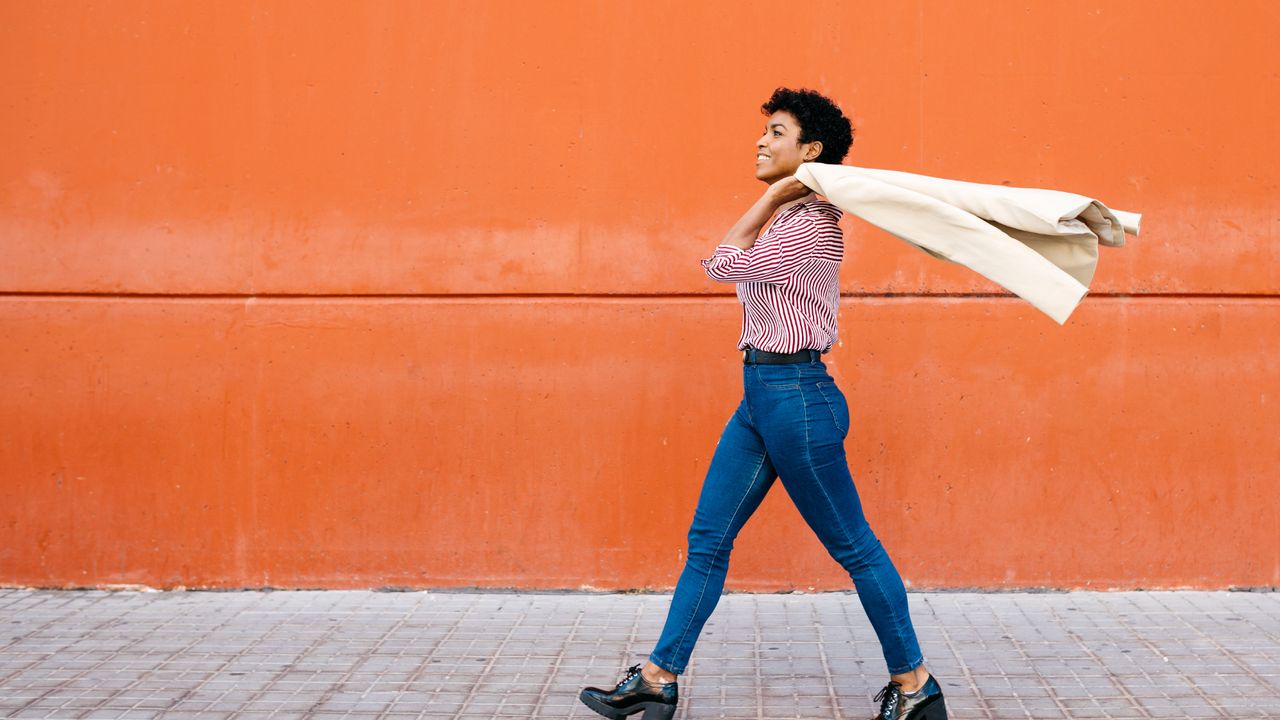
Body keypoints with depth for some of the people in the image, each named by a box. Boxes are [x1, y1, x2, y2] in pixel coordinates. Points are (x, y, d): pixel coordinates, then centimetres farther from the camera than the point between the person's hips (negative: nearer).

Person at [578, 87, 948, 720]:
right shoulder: (787, 220, 14)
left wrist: (771, 195, -7)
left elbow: (723, 265, -11)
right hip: (759, 393, 10)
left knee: (853, 546, 1)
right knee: (708, 537, 8)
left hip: (796, 395, -10)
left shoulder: (811, 223, -15)